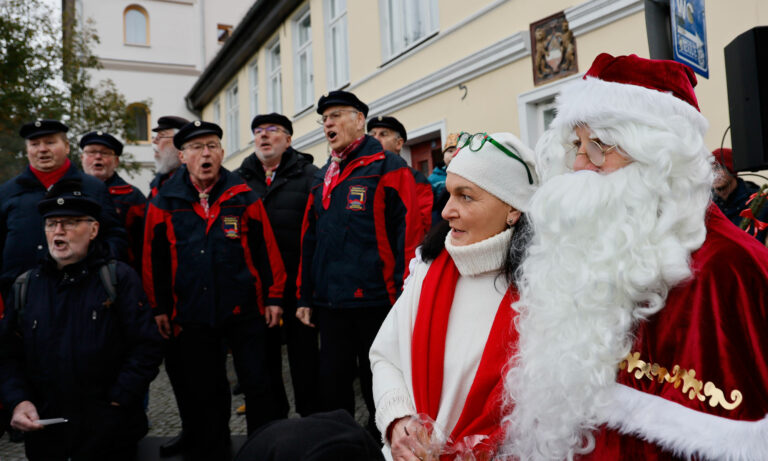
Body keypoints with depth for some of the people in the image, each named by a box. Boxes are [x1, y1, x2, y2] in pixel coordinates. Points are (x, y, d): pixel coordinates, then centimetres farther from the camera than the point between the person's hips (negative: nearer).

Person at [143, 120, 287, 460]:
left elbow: (266, 249, 1)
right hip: (191, 315, 1)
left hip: (244, 309, -1)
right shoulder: (165, 201, 1)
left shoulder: (243, 196, -1)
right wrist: (159, 307, 5)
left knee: (257, 384, 8)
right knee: (203, 391, 13)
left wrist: (273, 296, 1)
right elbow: (155, 259, 5)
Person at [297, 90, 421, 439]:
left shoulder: (387, 168, -5)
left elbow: (407, 233, -11)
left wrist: (402, 297, -15)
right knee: (331, 386, 15)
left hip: (374, 302, -6)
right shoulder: (322, 179, 16)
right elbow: (309, 239, 19)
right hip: (329, 305, 6)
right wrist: (305, 297, 16)